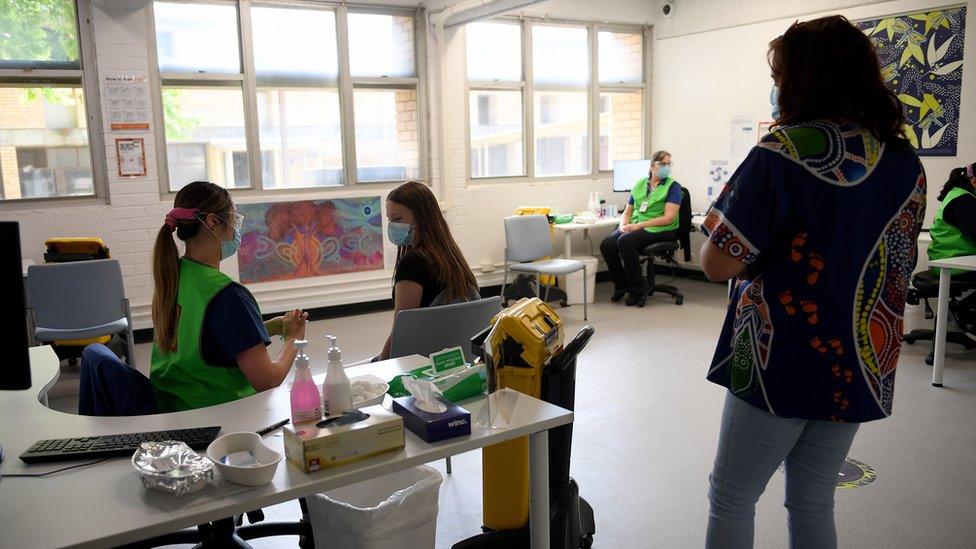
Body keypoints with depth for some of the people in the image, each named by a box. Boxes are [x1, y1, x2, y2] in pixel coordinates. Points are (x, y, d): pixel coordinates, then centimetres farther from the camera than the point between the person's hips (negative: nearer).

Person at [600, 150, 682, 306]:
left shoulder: (673, 186, -1)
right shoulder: (640, 185, 14)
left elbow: (668, 218, -13)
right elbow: (627, 211, 17)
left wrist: (639, 225, -18)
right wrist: (624, 225, -7)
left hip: (661, 230, -5)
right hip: (635, 226, 5)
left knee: (625, 241, -32)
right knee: (606, 245, -20)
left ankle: (638, 287, -15)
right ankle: (621, 285, 1)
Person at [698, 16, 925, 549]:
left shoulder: (784, 150, -16)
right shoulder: (907, 163, 5)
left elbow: (718, 263, -19)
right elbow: (899, 265, 16)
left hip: (781, 364, -6)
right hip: (862, 367, 7)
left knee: (731, 499, 10)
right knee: (814, 503, 19)